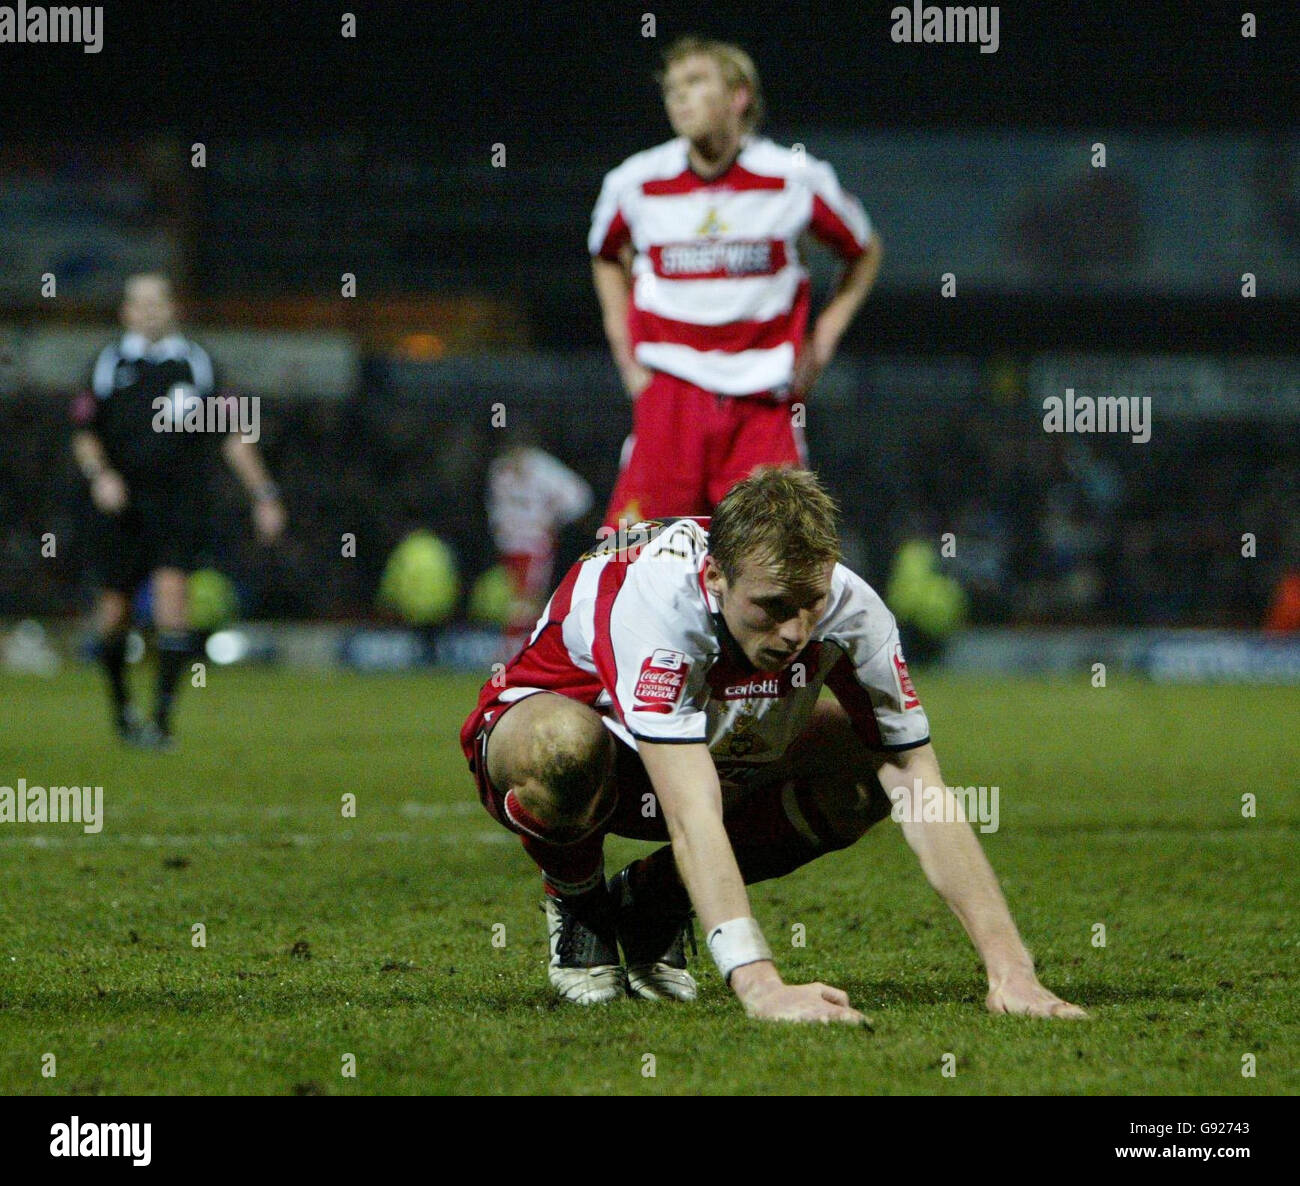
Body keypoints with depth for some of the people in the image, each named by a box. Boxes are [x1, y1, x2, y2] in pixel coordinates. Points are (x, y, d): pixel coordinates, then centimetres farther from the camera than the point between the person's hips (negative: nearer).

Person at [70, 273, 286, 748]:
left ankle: (162, 716, -16)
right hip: (122, 505, 1)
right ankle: (120, 703, 28)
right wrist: (99, 474, -11)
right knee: (114, 611, 1)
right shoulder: (110, 364, 5)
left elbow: (231, 433, 9)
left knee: (171, 589, -19)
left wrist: (263, 494, 5)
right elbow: (84, 434, 9)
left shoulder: (194, 362, 6)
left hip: (178, 504, -1)